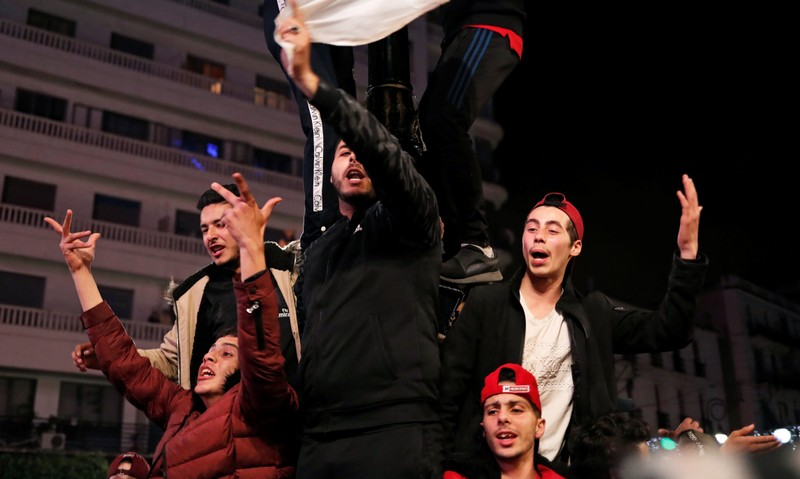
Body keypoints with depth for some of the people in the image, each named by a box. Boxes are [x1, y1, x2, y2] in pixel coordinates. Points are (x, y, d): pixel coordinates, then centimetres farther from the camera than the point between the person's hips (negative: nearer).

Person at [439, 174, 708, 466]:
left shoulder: (594, 313, 6)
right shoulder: (485, 302, -2)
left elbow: (668, 331, -4)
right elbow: (448, 395, -3)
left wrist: (688, 252, -13)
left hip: (558, 466, 2)